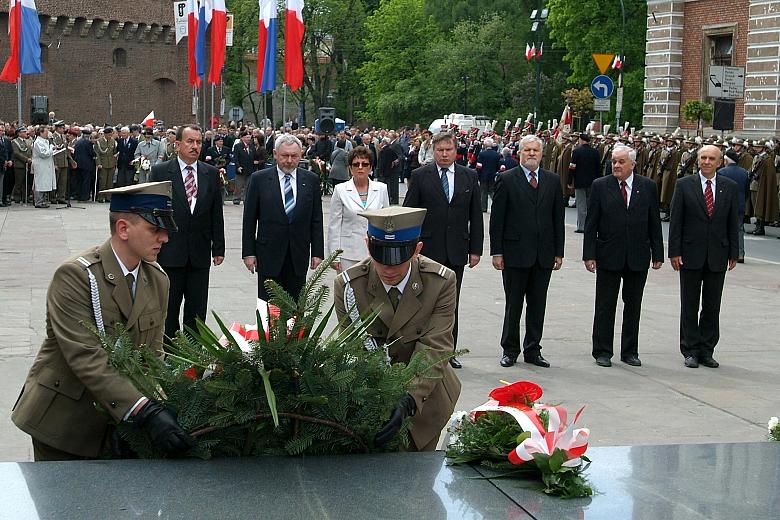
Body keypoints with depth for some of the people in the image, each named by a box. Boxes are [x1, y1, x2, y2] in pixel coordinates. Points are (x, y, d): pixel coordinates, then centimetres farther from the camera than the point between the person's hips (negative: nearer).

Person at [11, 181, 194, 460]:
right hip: (63, 420, -5)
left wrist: (159, 404, -17)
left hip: (117, 420, 5)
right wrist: (145, 412, -37)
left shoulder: (158, 280, 1)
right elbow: (86, 358, -28)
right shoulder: (75, 275, -20)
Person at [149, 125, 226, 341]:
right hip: (169, 252, -2)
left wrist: (218, 249, 5)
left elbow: (217, 215, 8)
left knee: (197, 311, 8)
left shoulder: (211, 173, 7)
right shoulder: (160, 171, -1)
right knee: (168, 309, 5)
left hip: (200, 254, 3)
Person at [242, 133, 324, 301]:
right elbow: (249, 219, 1)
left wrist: (317, 253, 3)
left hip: (299, 256, 2)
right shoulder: (259, 179, -1)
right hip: (269, 254, -2)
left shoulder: (311, 180, 4)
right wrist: (248, 252, -3)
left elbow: (316, 220, 7)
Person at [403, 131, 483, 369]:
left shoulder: (469, 176, 6)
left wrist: (475, 249, 4)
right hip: (428, 249, -2)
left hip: (456, 251, 2)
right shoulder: (420, 176, -1)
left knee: (451, 304, 8)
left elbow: (476, 216, 8)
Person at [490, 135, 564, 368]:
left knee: (538, 306, 8)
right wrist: (496, 252, -8)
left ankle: (532, 351, 18)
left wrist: (558, 252, 6)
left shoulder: (552, 181, 9)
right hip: (515, 253, -3)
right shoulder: (506, 180, -1)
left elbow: (558, 218, 10)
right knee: (513, 305, 4)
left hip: (543, 255, 3)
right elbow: (497, 219, -3)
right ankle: (510, 350, 15)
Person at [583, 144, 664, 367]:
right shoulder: (600, 186, -1)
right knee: (605, 307, 4)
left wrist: (658, 254, 2)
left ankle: (630, 352, 19)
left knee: (633, 306, 9)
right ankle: (602, 352, 13)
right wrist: (589, 255, -7)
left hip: (638, 257, 2)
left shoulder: (648, 186, 4)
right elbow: (591, 224, -2)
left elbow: (654, 222, 6)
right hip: (608, 257, -1)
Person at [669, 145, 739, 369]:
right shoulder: (684, 185, -1)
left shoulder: (730, 187, 5)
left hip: (718, 256, 2)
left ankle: (706, 351, 16)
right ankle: (691, 351, 12)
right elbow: (676, 221, -2)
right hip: (691, 254, -2)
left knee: (712, 307, 7)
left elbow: (733, 222, 6)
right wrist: (674, 252, -7)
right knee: (690, 306, 5)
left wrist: (734, 253, 2)